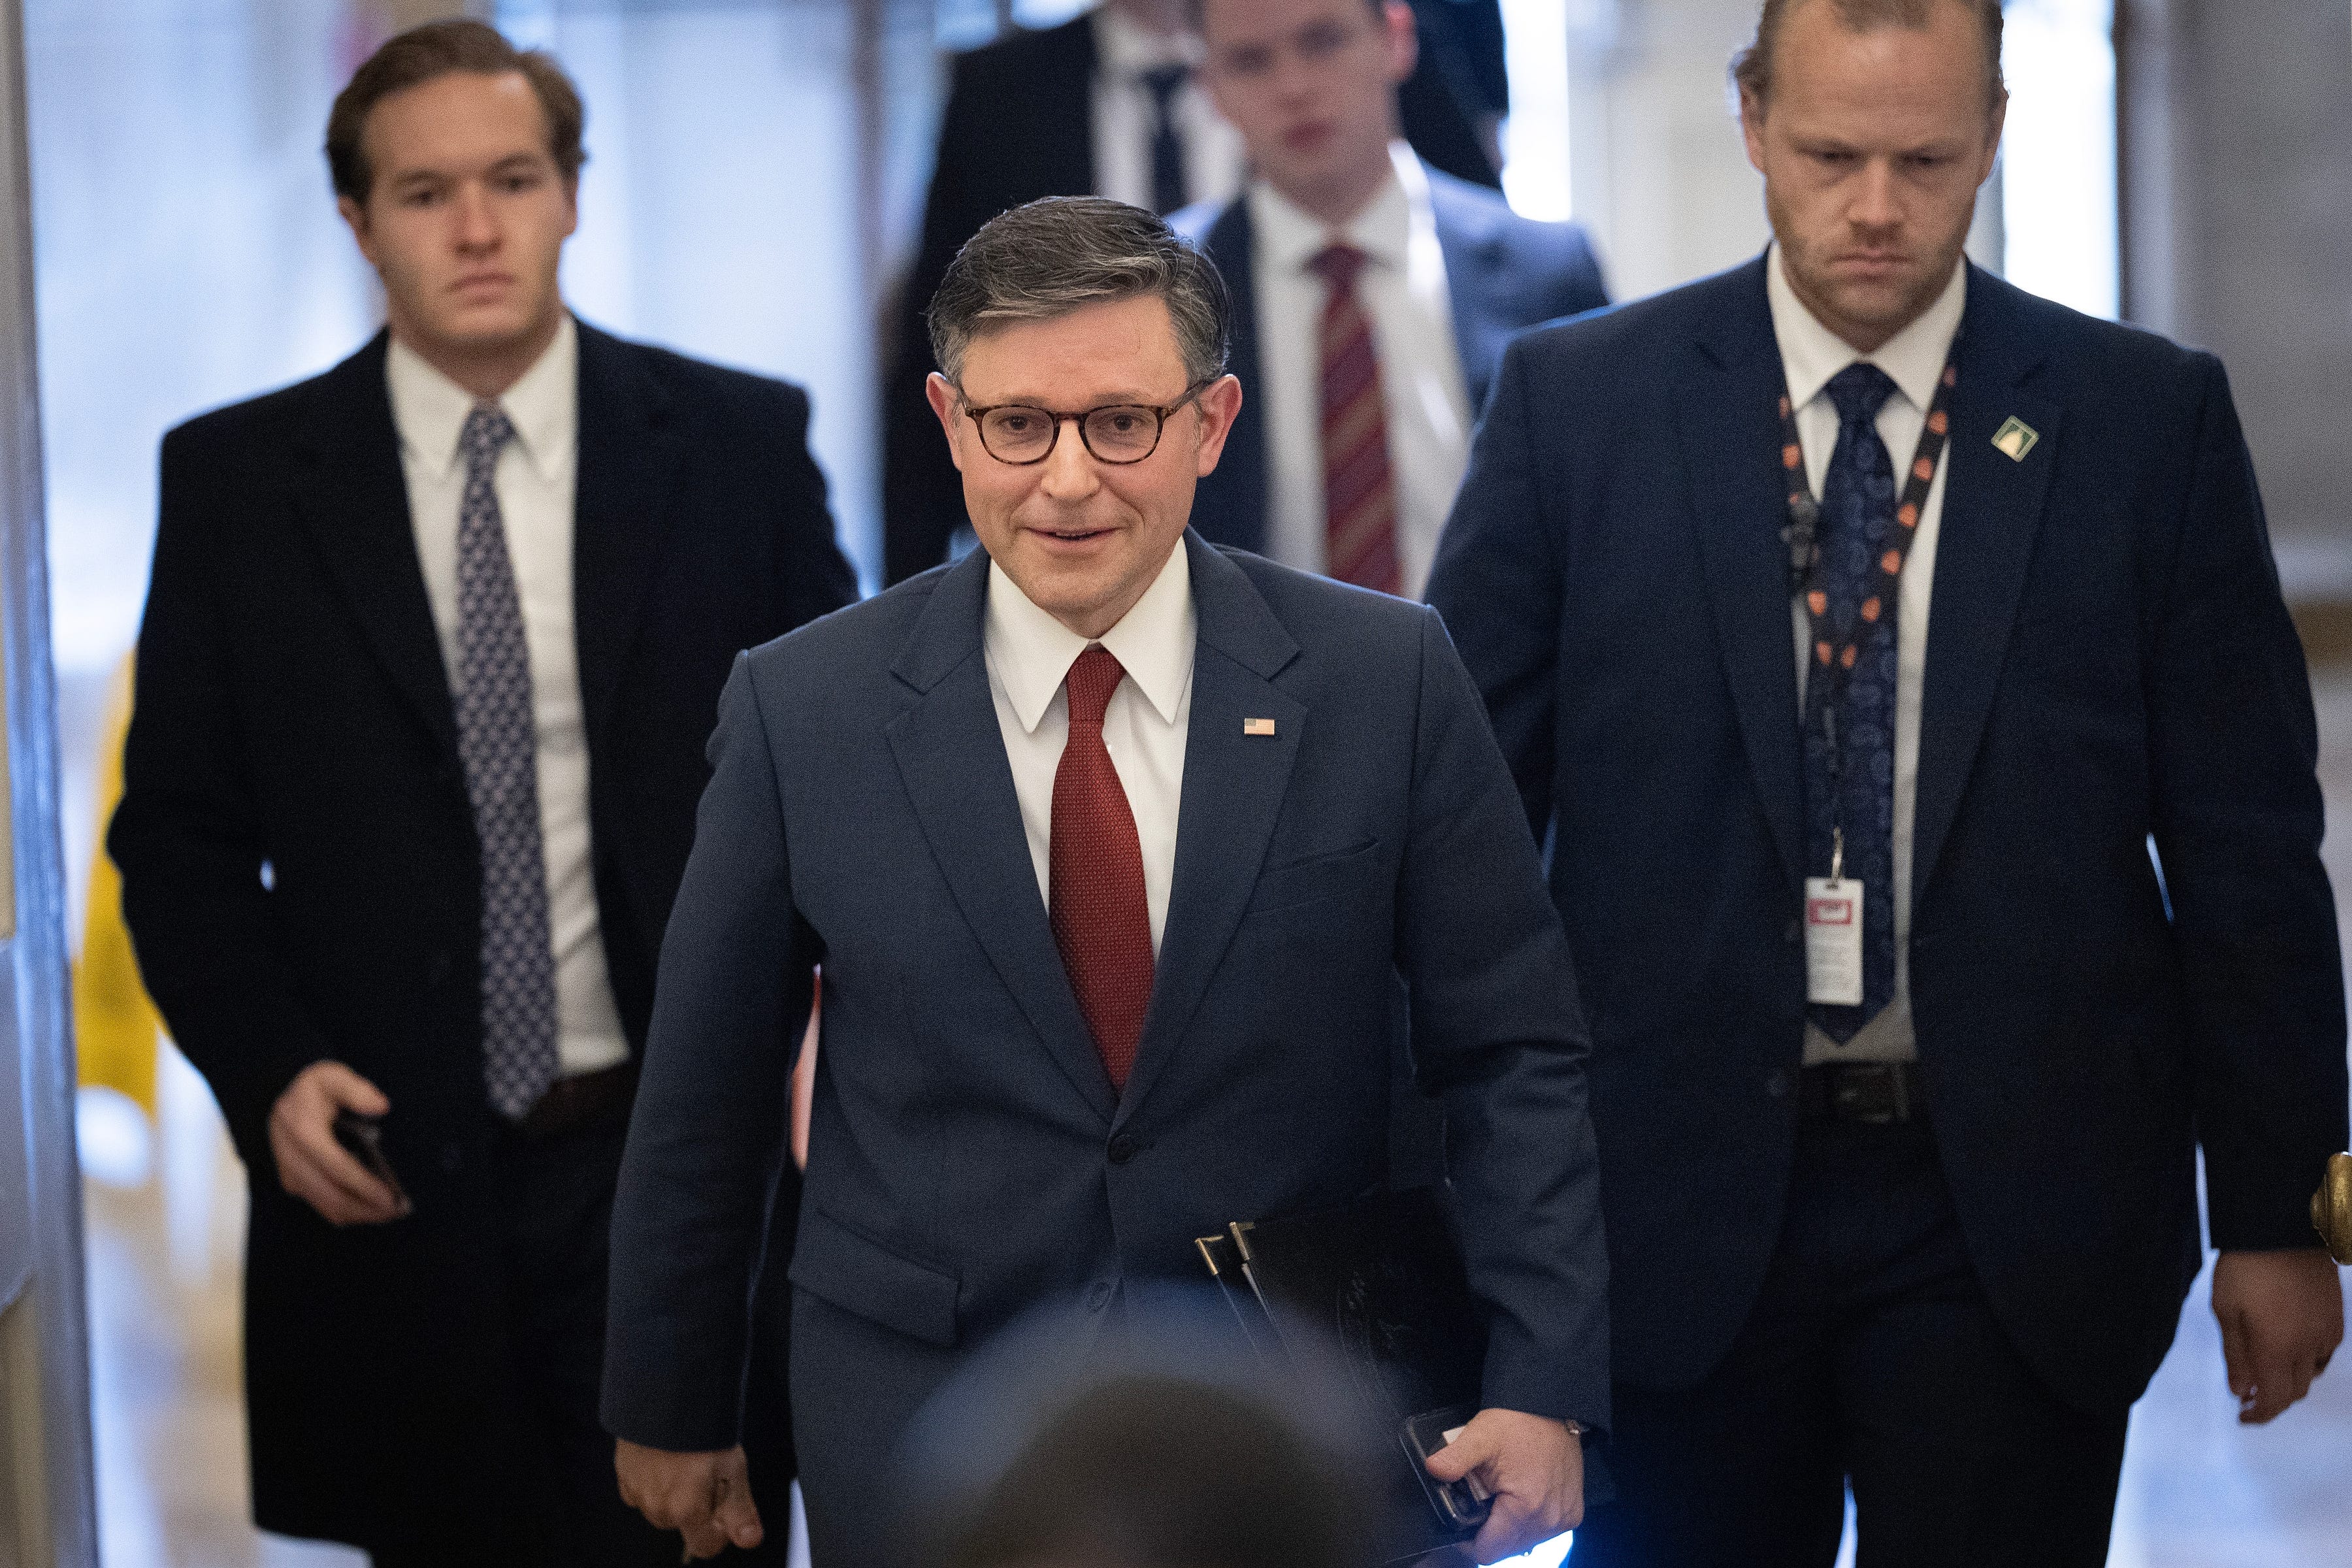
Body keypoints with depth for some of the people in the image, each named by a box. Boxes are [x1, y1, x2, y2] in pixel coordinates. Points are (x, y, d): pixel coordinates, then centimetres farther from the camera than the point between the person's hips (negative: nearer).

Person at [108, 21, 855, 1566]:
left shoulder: (742, 443, 2)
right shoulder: (236, 479, 2)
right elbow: (180, 829, 6)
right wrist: (266, 1072, -8)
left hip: (680, 1164, 0)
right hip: (391, 1183, 0)